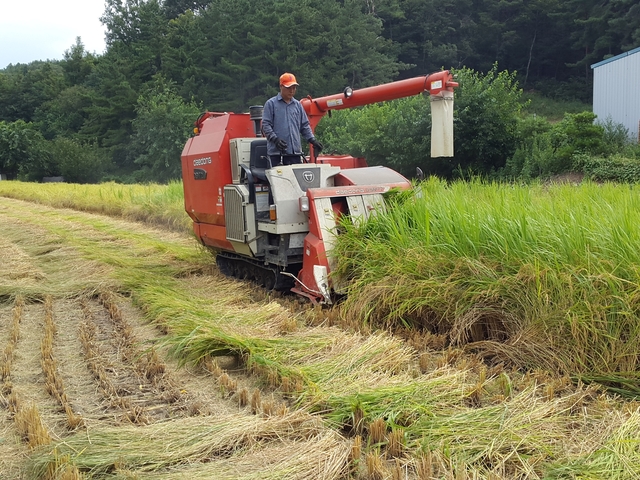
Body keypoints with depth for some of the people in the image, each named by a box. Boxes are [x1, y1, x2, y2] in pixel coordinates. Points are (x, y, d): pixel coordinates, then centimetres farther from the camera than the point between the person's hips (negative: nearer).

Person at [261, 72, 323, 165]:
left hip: (295, 151, 4)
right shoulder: (271, 104, 3)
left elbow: (305, 126, 19)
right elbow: (265, 125, -3)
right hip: (276, 151, -4)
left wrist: (312, 140, 6)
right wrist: (275, 139, -17)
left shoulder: (298, 105, 16)